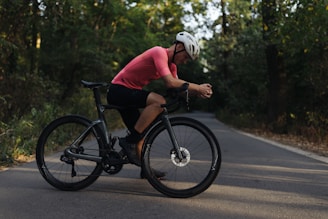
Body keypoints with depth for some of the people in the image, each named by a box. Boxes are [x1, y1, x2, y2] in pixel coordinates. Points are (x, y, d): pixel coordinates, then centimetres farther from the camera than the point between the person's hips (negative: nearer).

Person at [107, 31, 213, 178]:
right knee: (159, 101, -29)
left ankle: (145, 168, 28)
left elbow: (177, 86, 5)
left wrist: (198, 91, -12)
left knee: (140, 132, 15)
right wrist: (197, 87, -22)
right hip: (119, 90, -10)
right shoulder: (159, 52, -18)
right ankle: (129, 141, -22)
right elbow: (170, 82, -30)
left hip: (127, 94, 10)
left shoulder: (171, 64, 12)